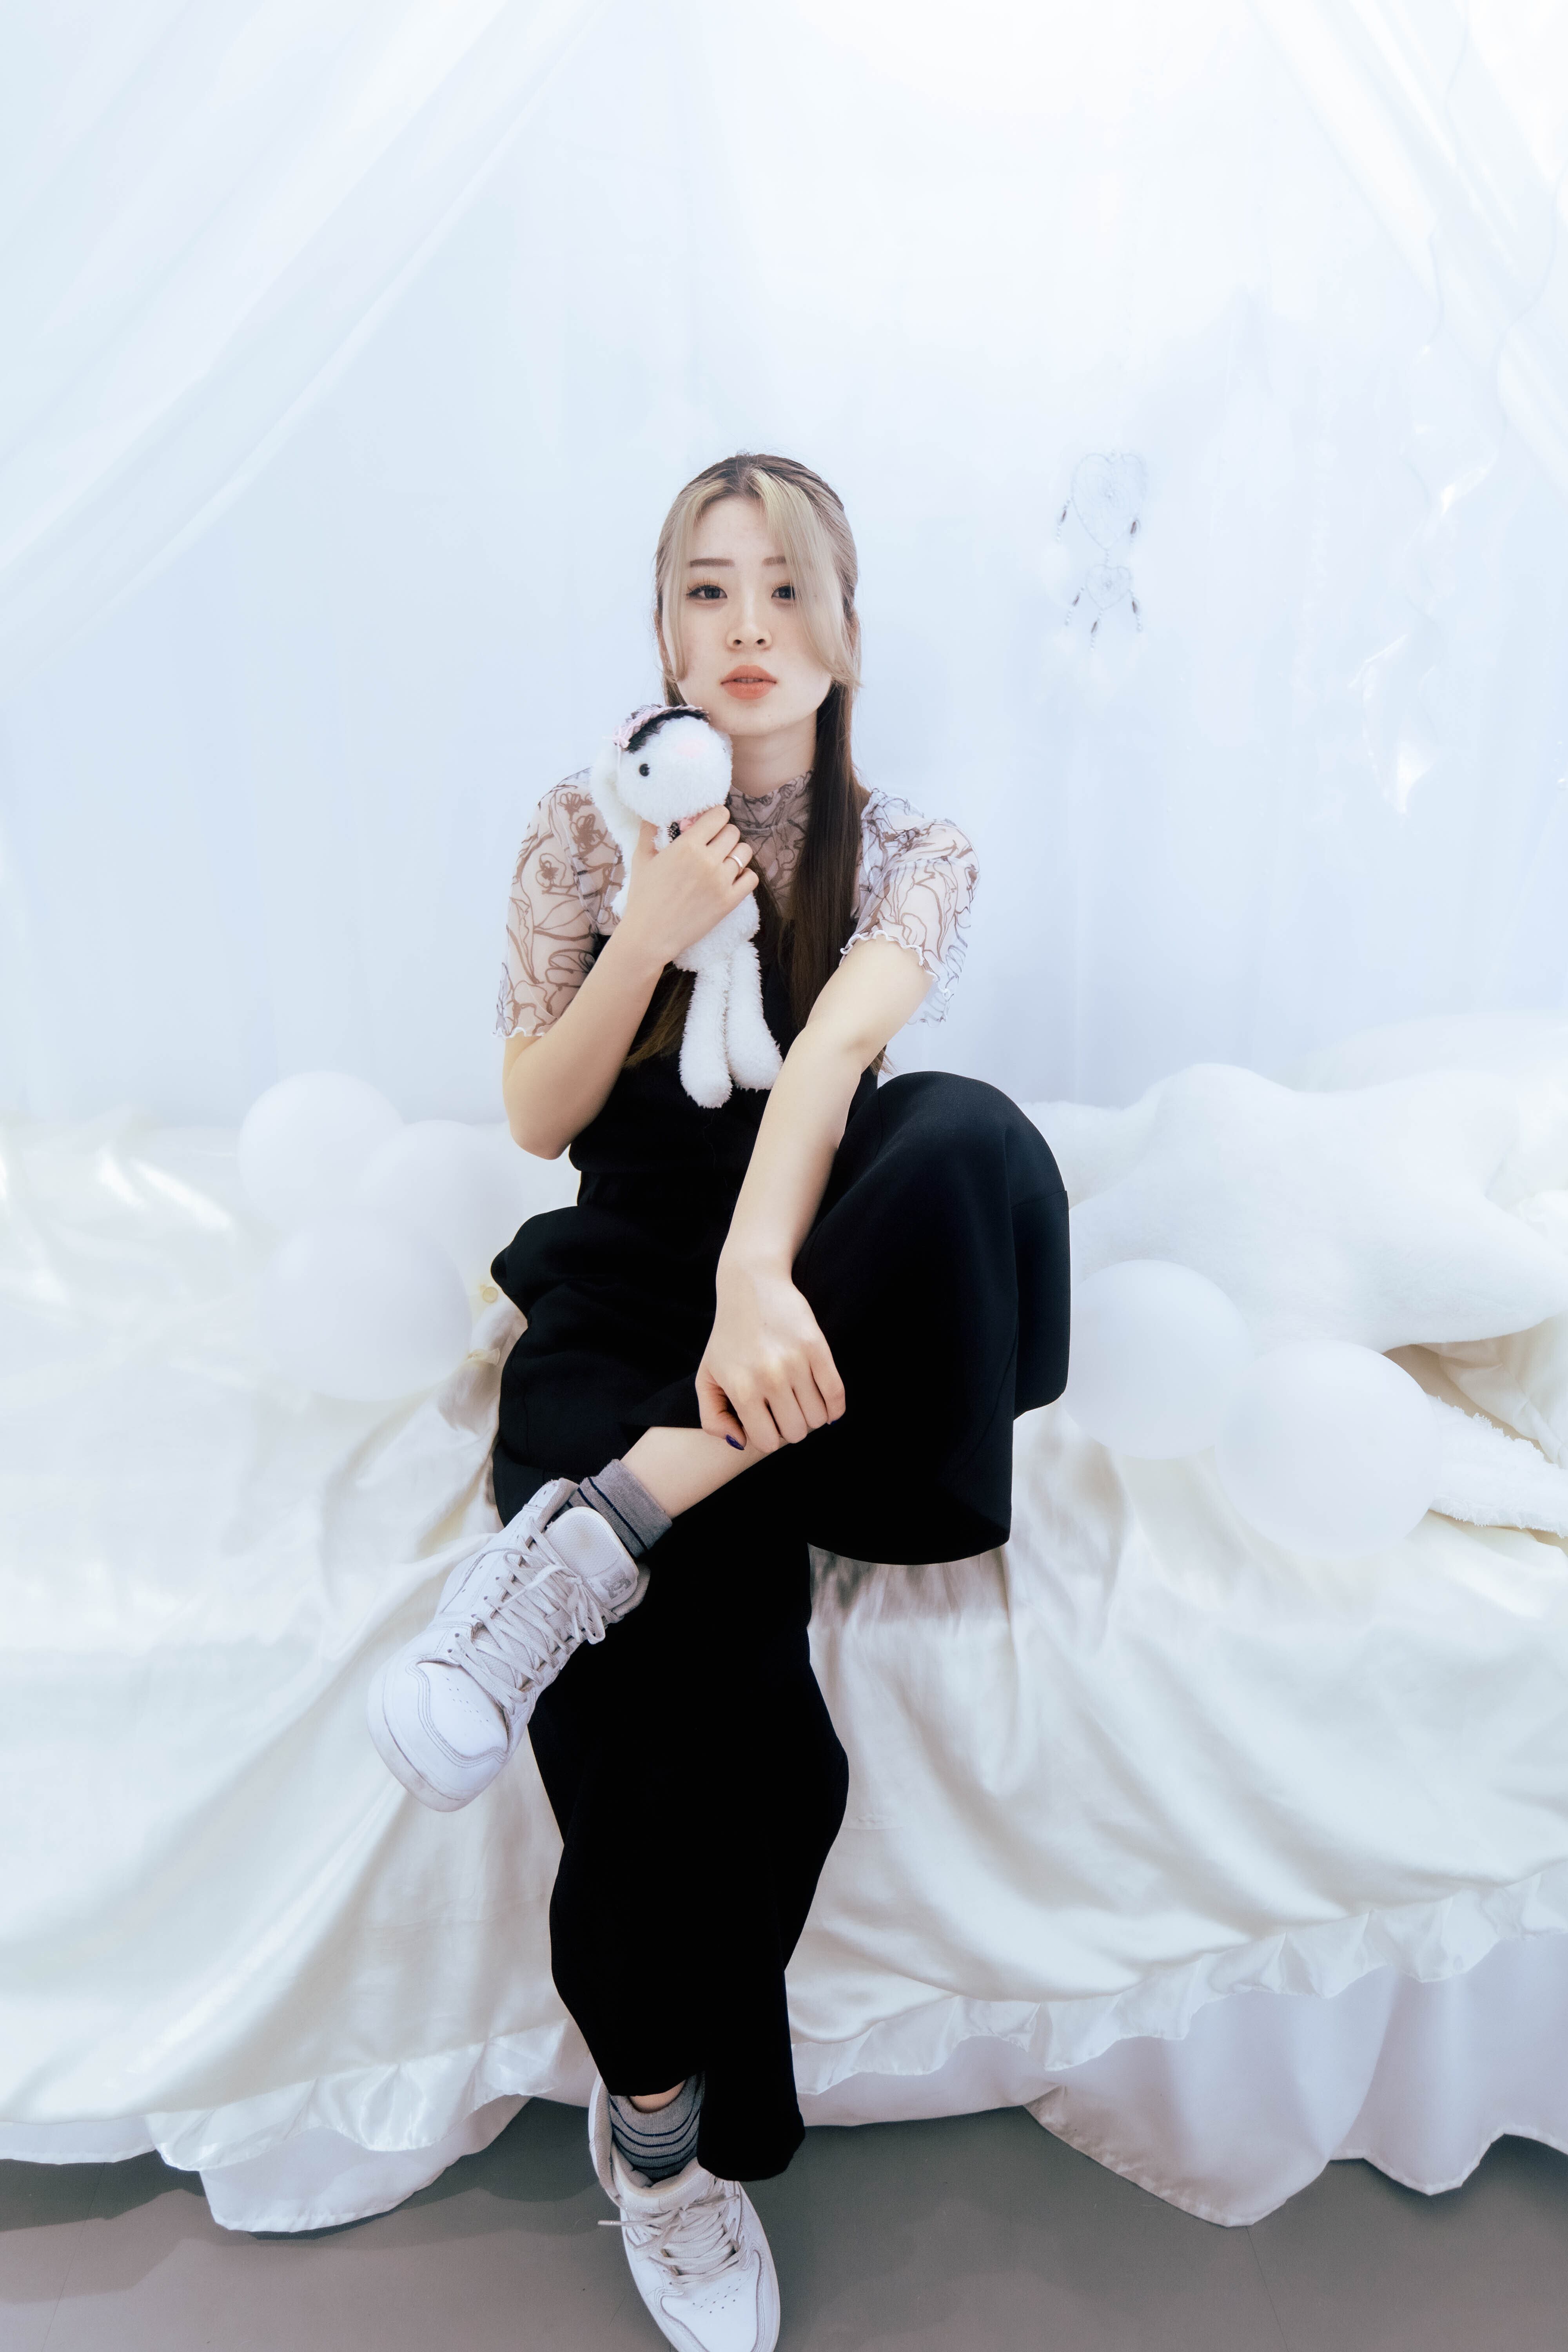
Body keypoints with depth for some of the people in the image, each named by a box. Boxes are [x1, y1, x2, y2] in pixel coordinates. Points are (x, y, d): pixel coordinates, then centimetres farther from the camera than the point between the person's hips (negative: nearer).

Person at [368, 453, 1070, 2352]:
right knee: (719, 1711, -28)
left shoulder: (911, 859, 8)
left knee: (971, 1136, -35)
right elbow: (537, 1117, 5)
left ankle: (616, 1515, -35)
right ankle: (659, 2121, -3)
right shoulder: (590, 830, 10)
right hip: (628, 1270, 0)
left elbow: (832, 1052, -15)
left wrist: (762, 1270, -34)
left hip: (802, 1260, 1)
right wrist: (654, 930, -10)